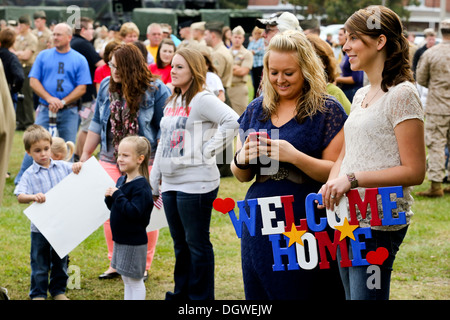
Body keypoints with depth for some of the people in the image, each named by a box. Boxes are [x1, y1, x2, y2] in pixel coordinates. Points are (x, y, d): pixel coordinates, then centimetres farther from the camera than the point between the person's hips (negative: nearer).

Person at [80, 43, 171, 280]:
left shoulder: (155, 90, -11)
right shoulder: (106, 86, 3)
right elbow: (97, 124, 11)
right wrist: (85, 155, 11)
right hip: (110, 161, 4)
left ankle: (143, 265, 18)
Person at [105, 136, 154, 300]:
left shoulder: (141, 186, -20)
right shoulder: (121, 181, 8)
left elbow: (134, 212, -28)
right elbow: (115, 207, 17)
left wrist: (117, 195, -26)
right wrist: (109, 198, -4)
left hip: (134, 242, -9)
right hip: (120, 239, 9)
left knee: (134, 280, -1)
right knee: (127, 280, 18)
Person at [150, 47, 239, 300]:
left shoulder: (203, 100, -11)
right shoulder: (172, 103, 17)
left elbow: (232, 121, -26)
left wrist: (209, 149, -19)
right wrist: (155, 180, 20)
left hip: (196, 183, -9)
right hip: (171, 183, 9)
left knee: (198, 244, -2)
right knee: (180, 243, 16)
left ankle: (202, 296, 6)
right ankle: (182, 294, 26)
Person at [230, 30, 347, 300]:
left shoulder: (327, 111, -3)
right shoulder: (256, 110, 12)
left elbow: (336, 173, -9)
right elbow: (242, 176, 17)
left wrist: (294, 156, -21)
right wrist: (242, 159, -6)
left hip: (308, 224, -5)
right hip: (260, 224, 5)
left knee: (305, 293, -4)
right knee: (261, 295, 7)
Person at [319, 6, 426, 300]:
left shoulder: (402, 94, -12)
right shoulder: (362, 96, 14)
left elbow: (414, 171, -16)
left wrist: (353, 179, -20)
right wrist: (332, 183, -2)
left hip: (380, 223, -8)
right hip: (349, 220, 9)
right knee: (351, 294, 15)